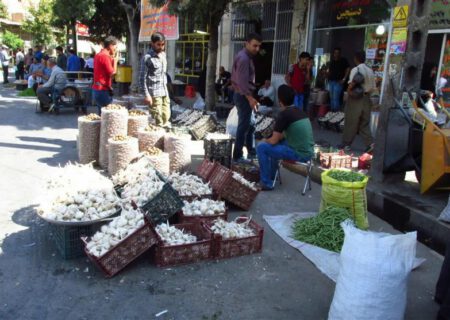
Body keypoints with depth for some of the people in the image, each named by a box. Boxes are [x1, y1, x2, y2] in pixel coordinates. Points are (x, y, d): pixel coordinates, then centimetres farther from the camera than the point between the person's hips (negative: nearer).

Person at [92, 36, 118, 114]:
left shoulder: (98, 55, 14)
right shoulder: (105, 56, -16)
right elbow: (112, 73, -16)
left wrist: (111, 59, 10)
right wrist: (115, 60, -5)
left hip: (97, 89, 10)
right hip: (103, 90, -10)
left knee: (102, 113, 14)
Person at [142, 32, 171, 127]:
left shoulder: (163, 54, 12)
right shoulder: (148, 57, -9)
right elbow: (144, 77, -11)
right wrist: (147, 94, -16)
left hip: (164, 92, 7)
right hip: (154, 93, -7)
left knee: (166, 117, 8)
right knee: (158, 119, -5)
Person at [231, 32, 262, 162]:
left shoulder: (246, 56, 16)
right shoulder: (243, 58, -18)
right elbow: (242, 81, -25)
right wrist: (250, 98, -26)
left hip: (244, 95, 11)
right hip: (243, 96, -11)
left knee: (249, 125, 19)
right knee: (244, 126, -5)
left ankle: (250, 151, 31)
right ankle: (237, 156, 1)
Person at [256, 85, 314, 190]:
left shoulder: (284, 114, -15)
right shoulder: (299, 111, 12)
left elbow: (274, 141, -11)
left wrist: (265, 140, 11)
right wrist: (269, 140, 18)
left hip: (299, 154, -9)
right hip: (307, 152, 9)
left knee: (261, 147, -3)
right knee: (273, 144, 27)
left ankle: (266, 183, 4)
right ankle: (272, 175, 37)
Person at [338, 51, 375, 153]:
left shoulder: (355, 69, -11)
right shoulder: (370, 71, 10)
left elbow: (352, 82, -27)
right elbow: (373, 88, 10)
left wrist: (349, 89, -9)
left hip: (355, 99, -6)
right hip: (366, 98, 6)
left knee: (351, 122, 3)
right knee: (364, 123, 12)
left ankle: (346, 144, 12)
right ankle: (369, 143, 2)